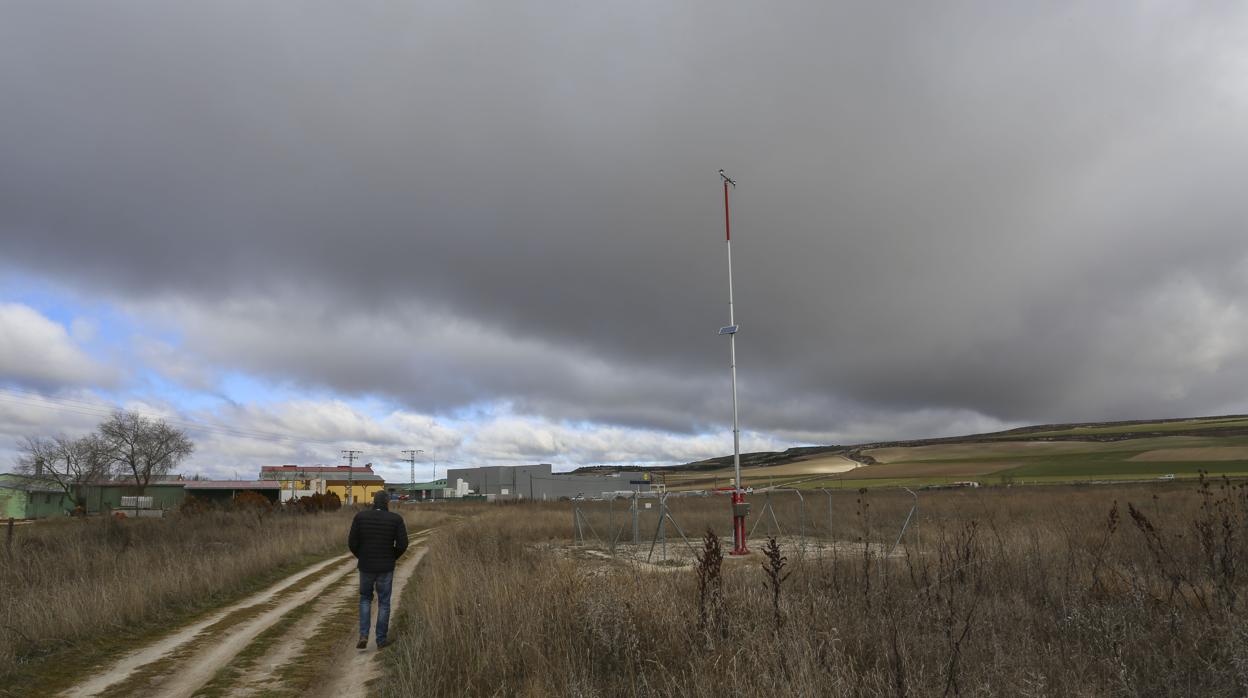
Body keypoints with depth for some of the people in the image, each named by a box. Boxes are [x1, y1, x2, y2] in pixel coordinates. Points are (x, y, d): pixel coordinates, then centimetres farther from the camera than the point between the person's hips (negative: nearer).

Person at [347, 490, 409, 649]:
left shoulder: (360, 516, -5)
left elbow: (352, 542, -7)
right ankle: (381, 640, 20)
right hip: (386, 568, -1)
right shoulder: (396, 519, -8)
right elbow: (402, 544, -13)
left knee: (365, 599, 22)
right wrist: (392, 557, 7)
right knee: (383, 603, 15)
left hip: (366, 567, 1)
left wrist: (362, 557, 12)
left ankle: (363, 636, 9)